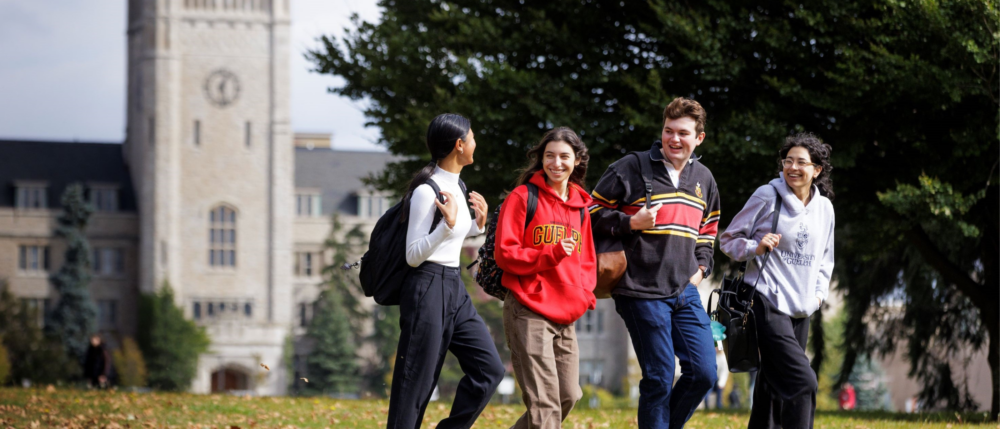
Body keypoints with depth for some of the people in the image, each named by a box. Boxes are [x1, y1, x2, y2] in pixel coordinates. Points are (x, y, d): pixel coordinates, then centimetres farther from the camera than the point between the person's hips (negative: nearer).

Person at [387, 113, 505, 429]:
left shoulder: (456, 187, 12)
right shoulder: (427, 191, -15)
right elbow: (413, 255, -16)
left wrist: (478, 224, 10)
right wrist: (448, 224, -26)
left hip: (455, 290, 9)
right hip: (427, 289, -9)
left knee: (489, 369, 3)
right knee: (415, 387, -4)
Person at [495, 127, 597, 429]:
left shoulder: (580, 206, 16)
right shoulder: (523, 197, -3)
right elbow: (505, 254, -9)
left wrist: (585, 293, 3)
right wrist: (553, 254, -21)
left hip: (566, 316, 7)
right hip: (529, 313, -7)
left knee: (568, 396, 9)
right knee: (544, 400, -12)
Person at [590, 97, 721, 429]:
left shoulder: (703, 178, 13)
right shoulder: (631, 168, -5)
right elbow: (593, 213, -1)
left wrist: (701, 267, 13)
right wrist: (631, 223, -16)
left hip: (685, 290, 6)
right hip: (642, 292, -6)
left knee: (703, 372, 0)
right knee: (659, 378, -5)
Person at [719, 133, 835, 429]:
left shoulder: (824, 207, 10)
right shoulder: (767, 196, -5)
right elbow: (729, 239, 1)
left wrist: (819, 291, 10)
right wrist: (756, 247, -18)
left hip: (800, 311, 6)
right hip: (767, 303, -6)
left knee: (773, 388, 11)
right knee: (802, 381, -20)